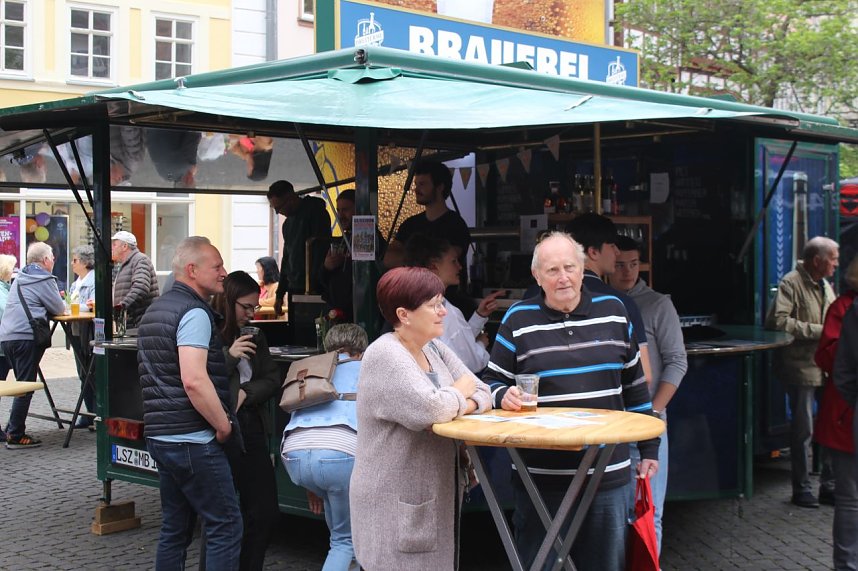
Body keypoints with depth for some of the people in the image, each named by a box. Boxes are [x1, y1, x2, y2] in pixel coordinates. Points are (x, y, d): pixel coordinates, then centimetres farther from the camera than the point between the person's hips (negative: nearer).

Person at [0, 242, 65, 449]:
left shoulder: (20, 279, 21)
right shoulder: (44, 280, -3)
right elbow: (59, 310, 0)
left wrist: (56, 301, 24)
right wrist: (60, 303, 21)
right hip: (26, 337, -8)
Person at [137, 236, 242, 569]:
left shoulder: (155, 310, 17)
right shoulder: (194, 313, -14)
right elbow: (194, 381, -25)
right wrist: (224, 425, -15)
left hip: (160, 437, 10)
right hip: (193, 441, -10)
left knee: (175, 529, 14)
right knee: (226, 525, -4)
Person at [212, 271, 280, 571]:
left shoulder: (254, 338, 11)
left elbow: (273, 379, 9)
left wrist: (245, 393, -8)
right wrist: (228, 356, -24)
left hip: (252, 432, 6)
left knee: (265, 511, 9)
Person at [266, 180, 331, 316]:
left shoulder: (315, 211, -6)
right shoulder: (288, 223, 19)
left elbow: (321, 251, -13)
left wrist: (313, 288, -18)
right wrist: (279, 295, 21)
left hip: (314, 289, -8)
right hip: (294, 289, 8)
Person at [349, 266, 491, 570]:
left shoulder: (435, 350, 12)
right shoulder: (385, 356, -15)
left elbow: (482, 394, 7)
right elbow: (429, 409, -28)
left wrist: (459, 407, -14)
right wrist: (459, 393, -8)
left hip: (436, 496, 8)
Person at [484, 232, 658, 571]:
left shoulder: (613, 311, 5)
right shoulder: (518, 320, -1)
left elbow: (634, 384, 13)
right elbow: (493, 381, 6)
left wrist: (648, 448, 14)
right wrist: (504, 396, -17)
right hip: (540, 476, -1)